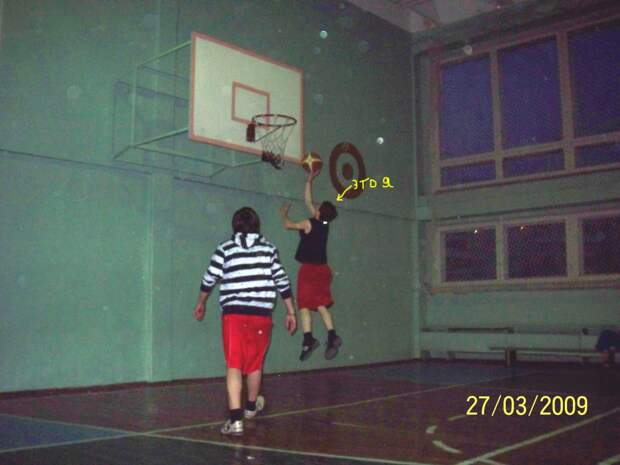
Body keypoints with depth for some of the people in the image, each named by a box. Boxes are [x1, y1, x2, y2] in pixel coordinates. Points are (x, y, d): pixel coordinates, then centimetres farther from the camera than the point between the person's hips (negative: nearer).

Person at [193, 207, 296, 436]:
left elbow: (209, 279, 8)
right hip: (262, 314, 2)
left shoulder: (225, 249, 3)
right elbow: (282, 281, 6)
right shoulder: (269, 249, 7)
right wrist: (291, 312, 14)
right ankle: (251, 406, 41)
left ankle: (236, 419, -16)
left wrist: (200, 304, 25)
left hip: (234, 314, -2)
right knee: (255, 363, 19)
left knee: (234, 366, -4)